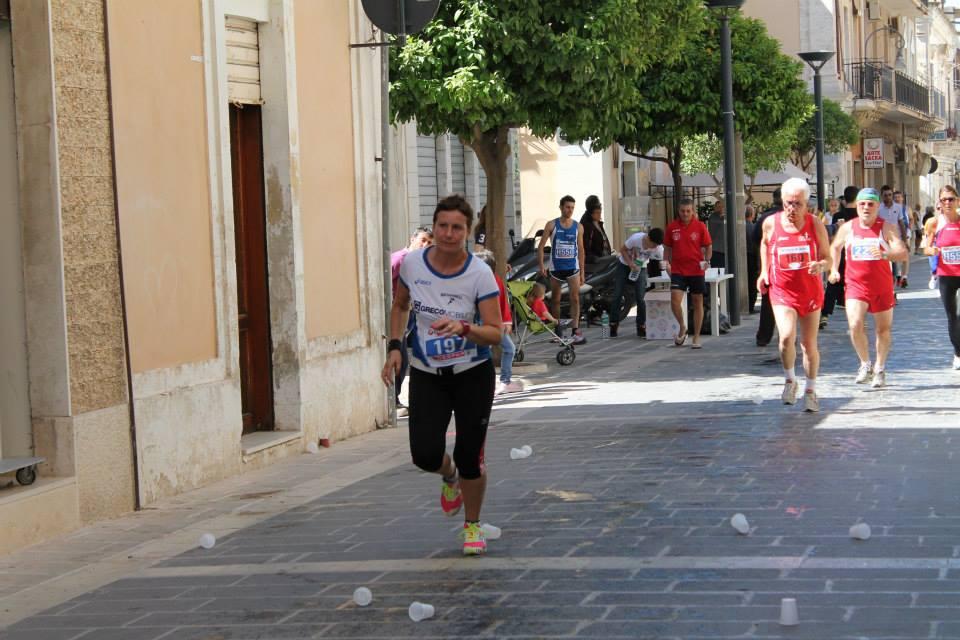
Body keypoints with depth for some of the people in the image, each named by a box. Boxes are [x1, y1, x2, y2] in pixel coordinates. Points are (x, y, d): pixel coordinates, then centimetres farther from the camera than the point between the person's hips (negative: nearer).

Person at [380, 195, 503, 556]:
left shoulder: (480, 274, -15)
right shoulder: (412, 264, -6)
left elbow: (495, 334, -17)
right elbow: (400, 305, 14)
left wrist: (464, 329, -35)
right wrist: (395, 346, 4)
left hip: (473, 376, -2)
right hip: (427, 376, 2)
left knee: (469, 458, -1)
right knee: (426, 455, -12)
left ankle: (472, 526, 26)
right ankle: (449, 477, 27)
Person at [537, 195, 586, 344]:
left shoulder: (578, 227, 5)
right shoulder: (552, 225, 0)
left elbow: (581, 250, 9)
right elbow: (540, 246, 1)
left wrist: (582, 272, 6)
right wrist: (541, 266, -11)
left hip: (573, 268, 0)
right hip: (556, 268, 0)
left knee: (575, 298, -14)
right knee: (555, 300, 9)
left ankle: (576, 330, -19)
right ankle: (556, 331, 21)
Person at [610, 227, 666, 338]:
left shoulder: (658, 248, -24)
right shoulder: (636, 238, -31)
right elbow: (623, 250, -16)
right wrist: (631, 264, -26)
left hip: (641, 268, 1)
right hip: (624, 265, -1)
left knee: (640, 298, -7)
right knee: (617, 296, -3)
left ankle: (641, 326, 5)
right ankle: (613, 325, 6)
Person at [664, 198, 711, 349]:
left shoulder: (700, 226, -1)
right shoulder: (672, 227, 3)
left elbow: (708, 246, 5)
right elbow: (667, 248, 13)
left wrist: (707, 260, -10)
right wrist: (666, 263, 2)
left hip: (696, 270, -1)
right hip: (677, 270, 1)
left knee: (697, 303, 5)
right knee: (675, 300, -15)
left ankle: (696, 337, 14)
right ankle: (682, 327, 11)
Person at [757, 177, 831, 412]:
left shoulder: (815, 225, -6)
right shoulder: (771, 223, -5)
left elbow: (828, 258, -1)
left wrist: (821, 266, -24)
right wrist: (764, 272, 10)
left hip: (810, 291, 1)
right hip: (781, 290, -1)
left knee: (809, 344, 9)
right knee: (786, 336, -22)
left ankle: (811, 390, 27)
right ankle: (789, 380, 3)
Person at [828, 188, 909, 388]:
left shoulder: (887, 228, -6)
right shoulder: (847, 228, 2)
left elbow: (903, 252, -19)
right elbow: (835, 247, 22)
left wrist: (885, 254, -38)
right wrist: (834, 269, 12)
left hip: (882, 287, 0)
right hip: (856, 285, 1)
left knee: (883, 329, 10)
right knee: (855, 325, -19)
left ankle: (879, 369, 30)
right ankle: (865, 364, 2)